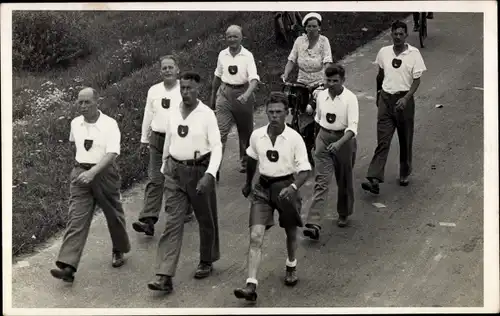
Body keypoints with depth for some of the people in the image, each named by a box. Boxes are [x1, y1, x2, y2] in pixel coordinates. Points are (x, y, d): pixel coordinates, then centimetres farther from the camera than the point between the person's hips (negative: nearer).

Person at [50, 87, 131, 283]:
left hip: (104, 173, -3)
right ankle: (67, 266, -14)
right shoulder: (75, 124, 2)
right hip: (80, 174, 3)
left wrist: (93, 172, -37)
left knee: (113, 215, 14)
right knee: (76, 218, -6)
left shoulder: (109, 125, -15)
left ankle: (119, 251, 40)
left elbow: (111, 154, -26)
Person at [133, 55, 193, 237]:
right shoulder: (154, 91, 6)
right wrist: (144, 140, 17)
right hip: (158, 139, 3)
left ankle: (186, 212, 34)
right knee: (155, 180, -3)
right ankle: (148, 221, -8)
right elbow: (148, 115, 14)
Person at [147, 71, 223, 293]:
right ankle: (164, 277, -8)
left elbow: (217, 147, -16)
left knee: (206, 220, 14)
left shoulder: (207, 114, -11)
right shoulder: (173, 113, 4)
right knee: (173, 223, -4)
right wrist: (164, 167, 22)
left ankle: (206, 262, 38)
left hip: (199, 171, -3)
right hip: (175, 171, 3)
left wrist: (209, 175, -28)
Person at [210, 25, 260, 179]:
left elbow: (254, 79, -19)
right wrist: (213, 95, 23)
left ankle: (245, 162, 35)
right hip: (224, 93, 2)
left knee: (245, 131, 13)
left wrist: (247, 94, -35)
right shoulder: (222, 55, 3)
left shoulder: (247, 56, -9)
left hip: (242, 93, -2)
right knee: (221, 131, -9)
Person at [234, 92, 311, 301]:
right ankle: (251, 285, -13)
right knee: (255, 236, -11)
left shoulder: (294, 138, -14)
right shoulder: (257, 136, -5)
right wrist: (248, 183, 26)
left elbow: (305, 170, -12)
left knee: (291, 233, 17)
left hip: (286, 186, -1)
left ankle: (291, 266, 48)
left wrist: (294, 186, -31)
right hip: (263, 187, 2)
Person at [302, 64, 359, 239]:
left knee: (344, 180, 14)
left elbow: (352, 126, -23)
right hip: (324, 138, 2)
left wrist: (339, 143, -37)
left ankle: (343, 215, 38)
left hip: (344, 139, -2)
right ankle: (314, 224, -16)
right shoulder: (321, 96, 0)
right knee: (321, 181, -8)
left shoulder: (350, 98, -14)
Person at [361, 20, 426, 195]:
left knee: (405, 140, 11)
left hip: (404, 99, -2)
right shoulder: (384, 52, 3)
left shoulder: (414, 54, -6)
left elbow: (417, 80, -8)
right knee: (382, 140, -6)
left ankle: (405, 174, 29)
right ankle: (374, 179, -14)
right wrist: (378, 94, 23)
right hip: (386, 98, 2)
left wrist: (406, 99, -19)